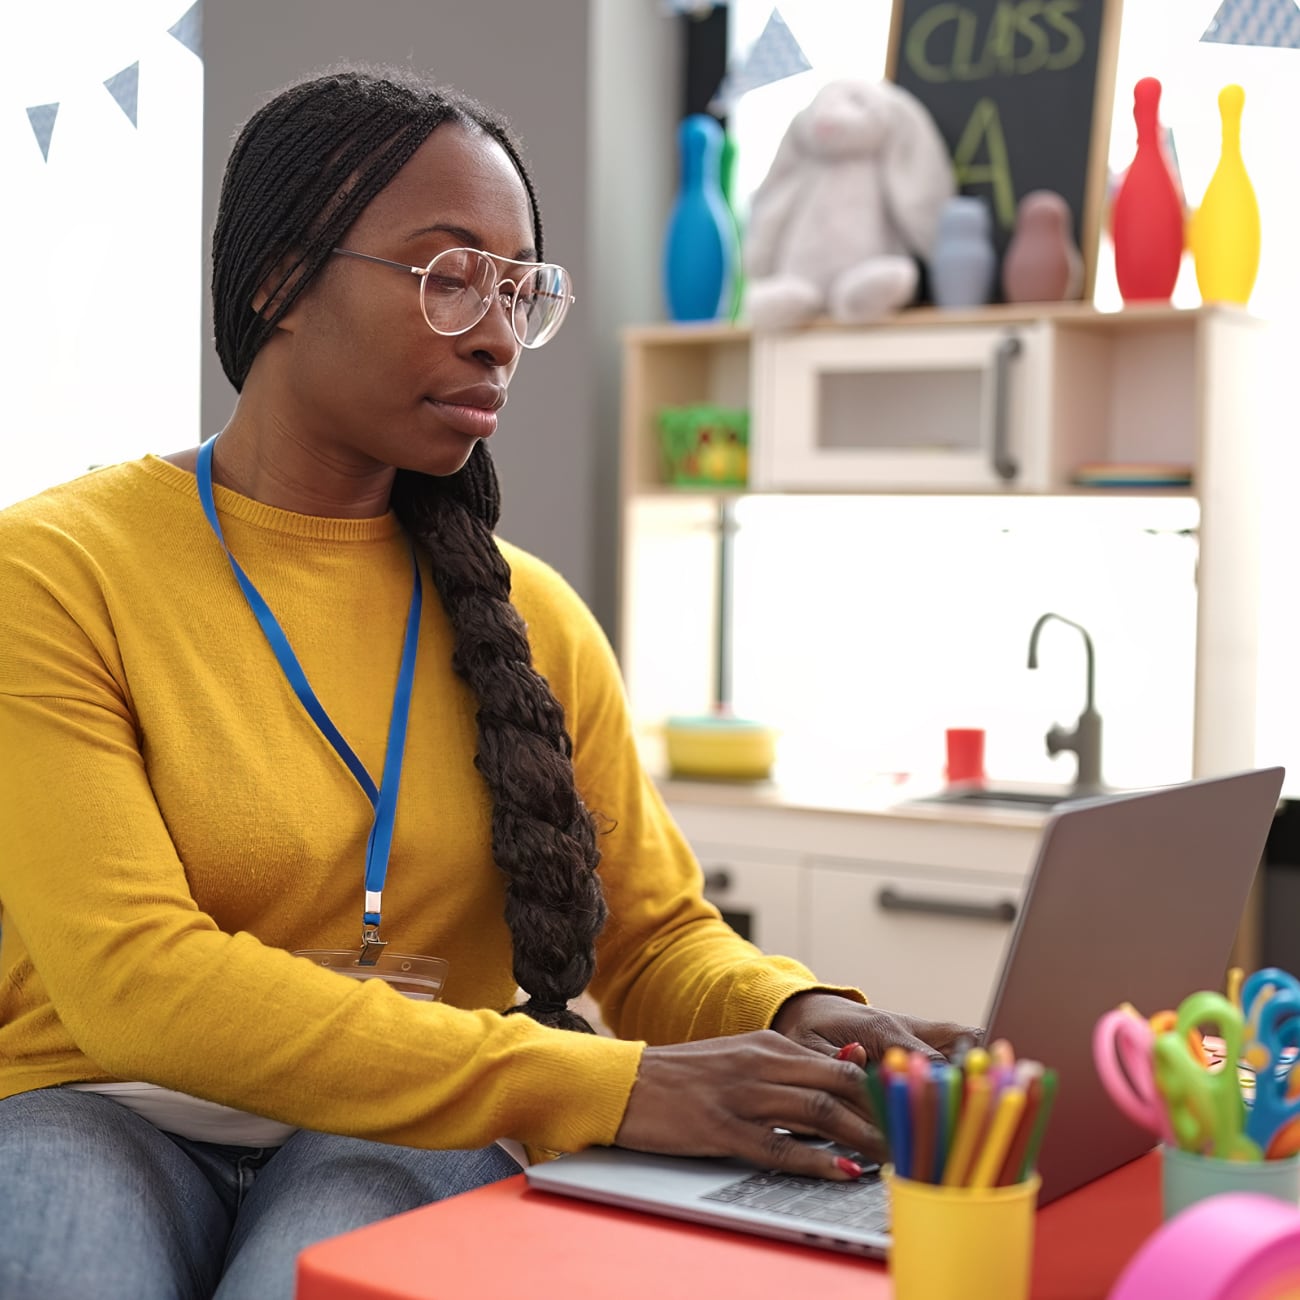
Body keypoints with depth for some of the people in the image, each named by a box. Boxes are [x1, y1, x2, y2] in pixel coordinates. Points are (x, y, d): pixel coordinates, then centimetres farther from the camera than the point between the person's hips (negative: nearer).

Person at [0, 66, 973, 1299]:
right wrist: (601, 1087, -25)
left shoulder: (532, 616, 10)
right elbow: (133, 979, -17)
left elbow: (657, 933, 14)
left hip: (404, 1144, 3)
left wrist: (793, 1015, -12)